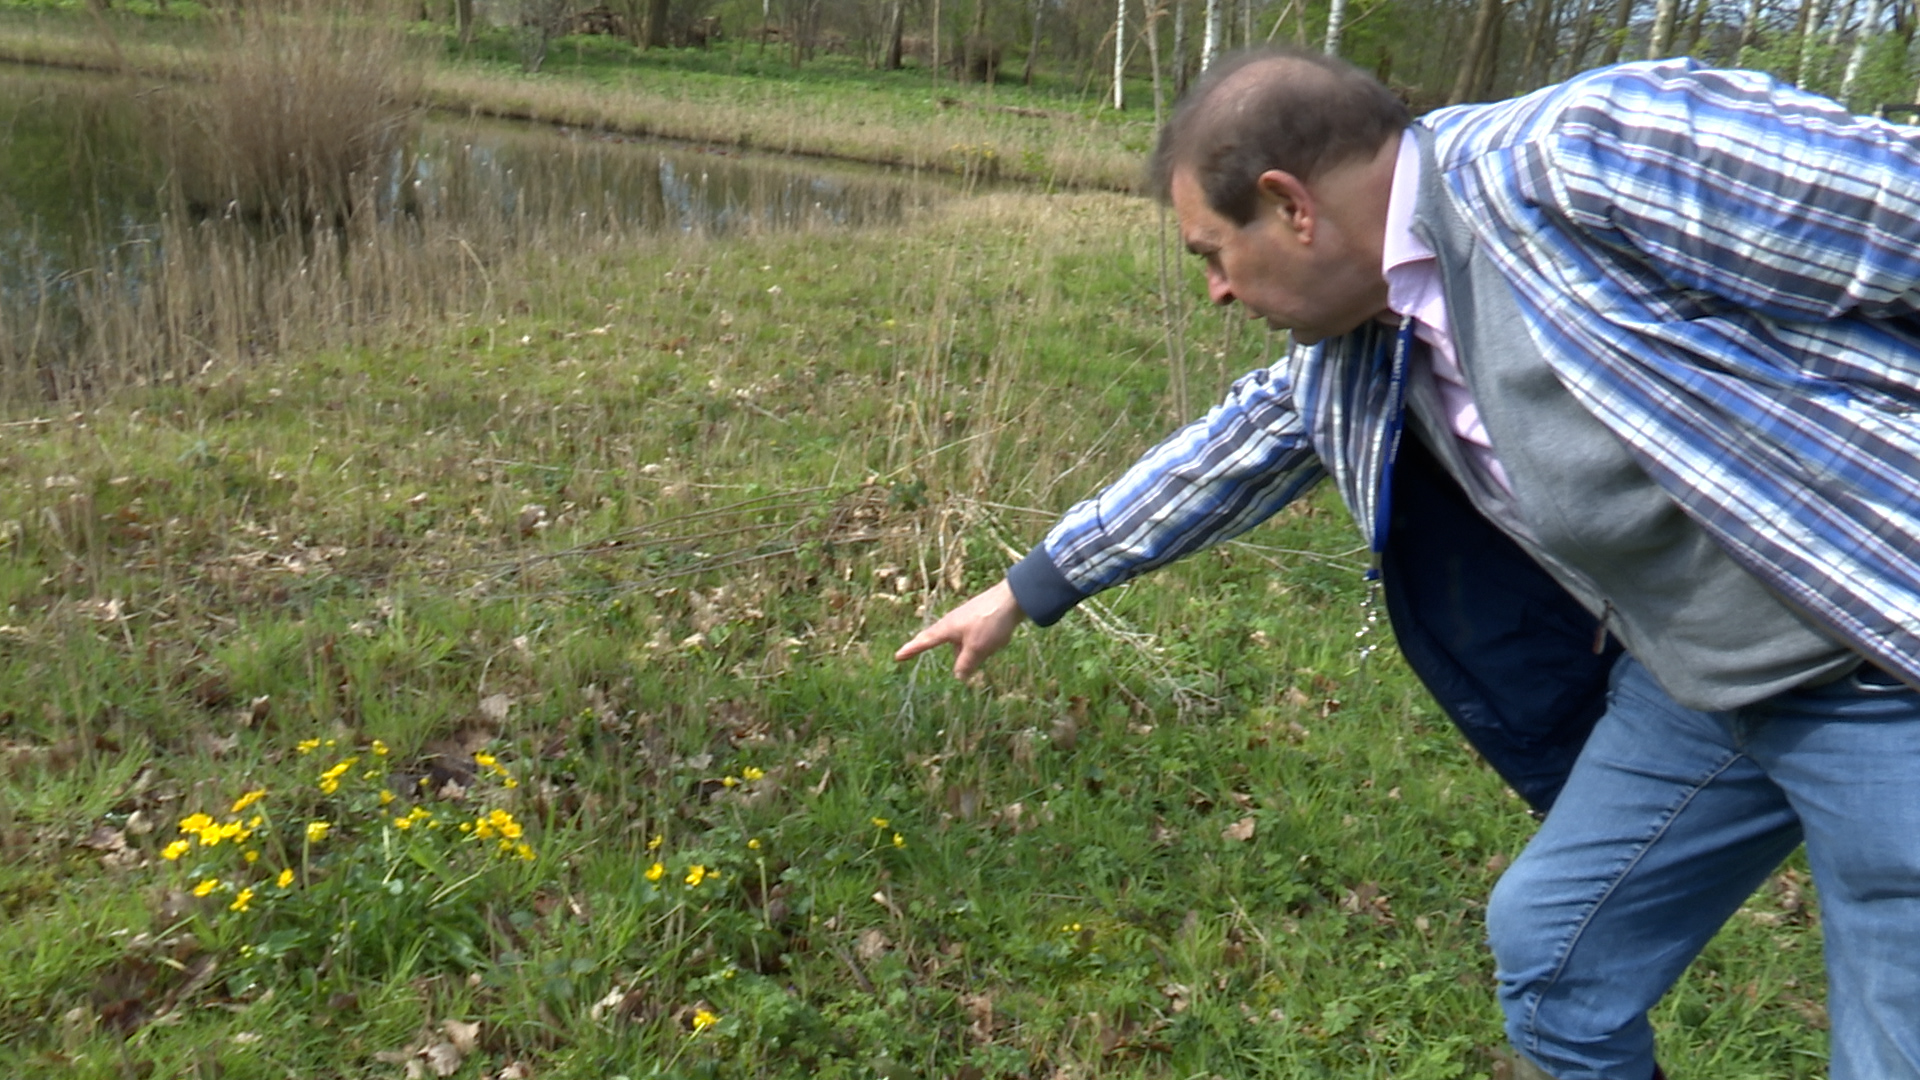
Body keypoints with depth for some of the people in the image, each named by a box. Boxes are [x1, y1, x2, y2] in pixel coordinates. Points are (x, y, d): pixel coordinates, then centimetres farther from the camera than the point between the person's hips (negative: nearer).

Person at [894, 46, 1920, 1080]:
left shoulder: (1588, 157, -26)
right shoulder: (1354, 345, 1)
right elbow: (1224, 452, 14)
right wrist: (1029, 589, 22)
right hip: (1692, 682, 7)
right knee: (1551, 950, 15)